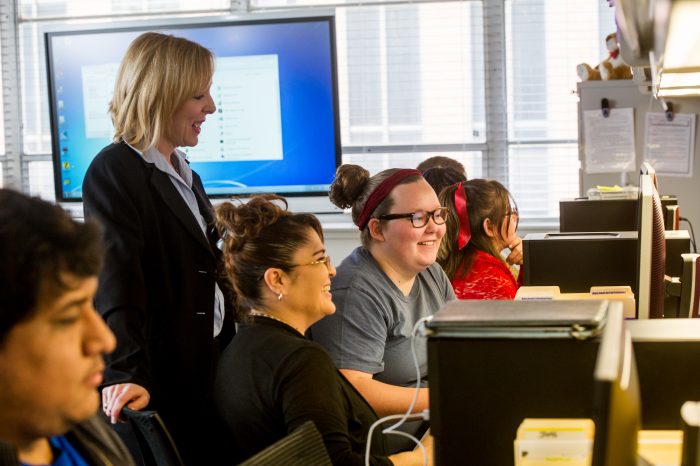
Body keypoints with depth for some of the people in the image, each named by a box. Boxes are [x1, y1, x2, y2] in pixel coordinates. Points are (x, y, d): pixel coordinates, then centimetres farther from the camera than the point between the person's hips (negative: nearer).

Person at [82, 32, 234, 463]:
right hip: (161, 383, -8)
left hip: (209, 374, 8)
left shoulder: (186, 176, 16)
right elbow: (116, 284, -23)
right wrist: (127, 374, -33)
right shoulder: (114, 173, -11)